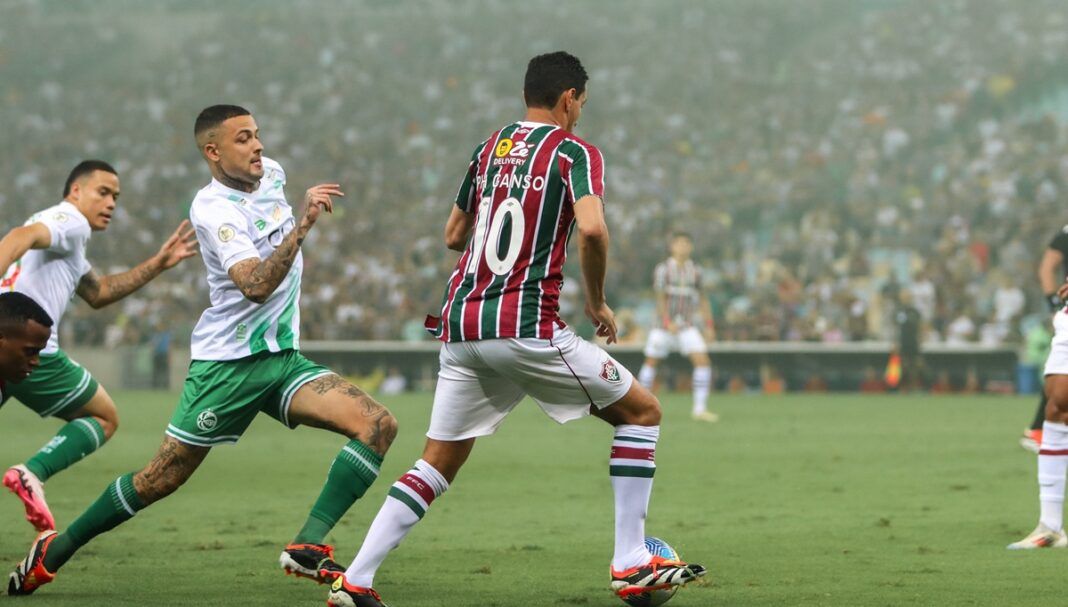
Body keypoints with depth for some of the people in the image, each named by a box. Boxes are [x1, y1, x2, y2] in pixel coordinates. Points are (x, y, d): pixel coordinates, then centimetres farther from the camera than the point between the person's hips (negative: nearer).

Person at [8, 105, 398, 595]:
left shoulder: (271, 173, 5)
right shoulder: (213, 209, -19)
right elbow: (256, 286, -34)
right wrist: (303, 224, -41)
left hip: (283, 360, 7)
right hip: (228, 364, -7)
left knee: (379, 425, -14)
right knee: (159, 481, -2)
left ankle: (308, 547, -20)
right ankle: (54, 551, 18)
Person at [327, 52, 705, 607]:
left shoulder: (489, 149, 17)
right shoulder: (575, 153, -2)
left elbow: (452, 236, 26)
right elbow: (591, 229, -19)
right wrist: (597, 301, -5)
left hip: (460, 327, 6)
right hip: (526, 327, -6)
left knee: (437, 465, 13)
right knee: (642, 411, 9)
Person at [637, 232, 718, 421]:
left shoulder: (695, 270, 6)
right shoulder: (663, 269, -5)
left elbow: (702, 299, 12)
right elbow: (660, 298, -11)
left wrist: (709, 326, 7)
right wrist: (667, 322, -23)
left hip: (687, 326, 2)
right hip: (664, 325, -2)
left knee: (703, 361, -14)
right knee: (651, 362, 5)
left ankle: (700, 409, -12)